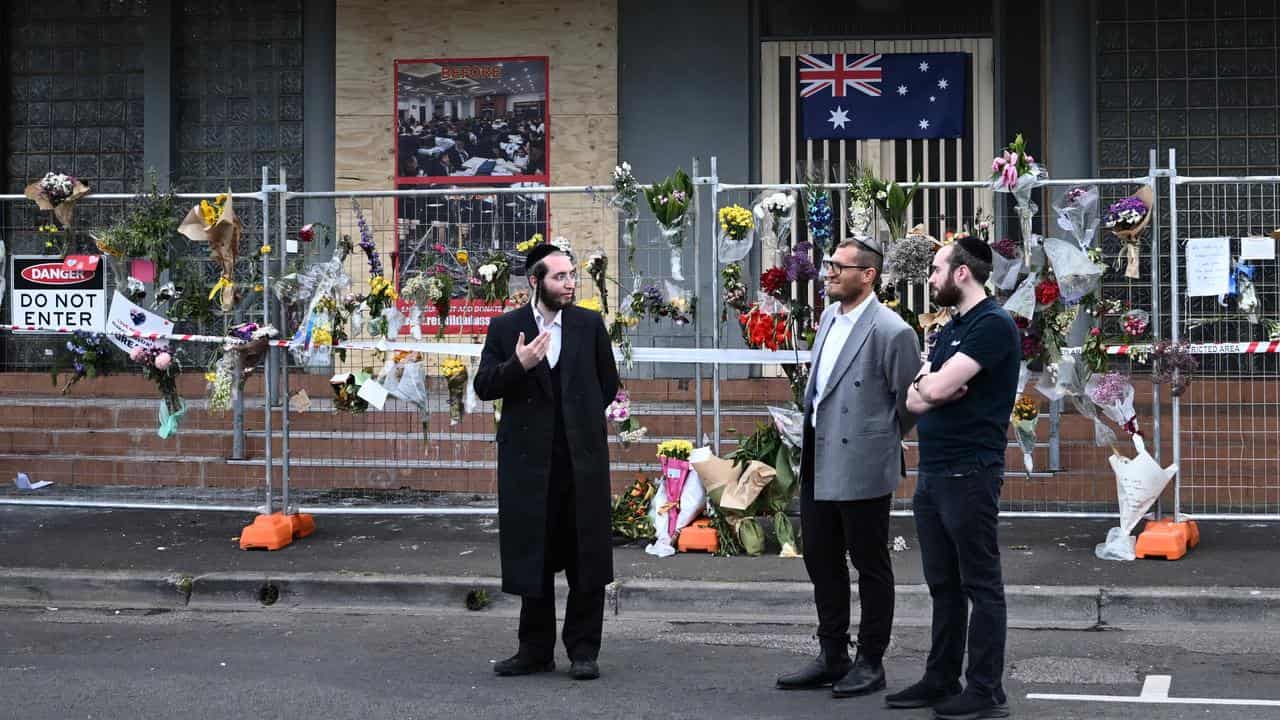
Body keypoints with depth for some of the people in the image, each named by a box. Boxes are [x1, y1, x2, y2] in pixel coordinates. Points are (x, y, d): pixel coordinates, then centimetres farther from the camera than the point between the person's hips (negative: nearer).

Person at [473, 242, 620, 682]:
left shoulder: (589, 325, 5)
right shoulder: (505, 328, 3)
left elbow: (608, 383, 15)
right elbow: (483, 386, 0)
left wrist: (583, 420, 10)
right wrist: (518, 365, -16)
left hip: (582, 457, 0)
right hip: (529, 458, 0)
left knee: (586, 558, 1)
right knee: (532, 557, 7)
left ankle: (583, 650, 8)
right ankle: (536, 650, 17)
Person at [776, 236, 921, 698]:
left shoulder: (891, 332, -16)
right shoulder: (829, 317, 8)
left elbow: (910, 401, -9)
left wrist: (884, 440, 3)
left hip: (861, 468, -8)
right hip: (818, 465, 8)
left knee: (869, 565, 5)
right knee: (821, 560, 15)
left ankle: (870, 663, 16)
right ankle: (833, 657, 26)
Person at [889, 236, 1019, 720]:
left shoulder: (993, 325, -11)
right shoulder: (948, 331, 18)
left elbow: (938, 388, -19)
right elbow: (916, 400, 12)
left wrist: (927, 383, 2)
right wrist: (927, 386, -9)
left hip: (969, 474, -9)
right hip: (933, 474, 9)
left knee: (980, 584, -3)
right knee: (943, 584, 13)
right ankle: (941, 680, 20)